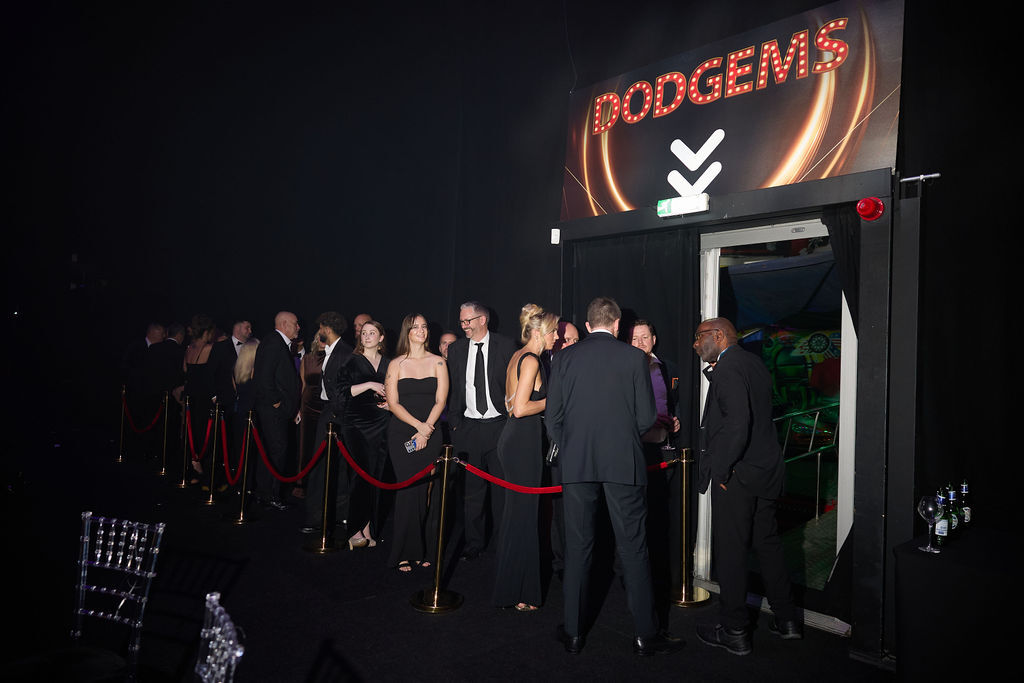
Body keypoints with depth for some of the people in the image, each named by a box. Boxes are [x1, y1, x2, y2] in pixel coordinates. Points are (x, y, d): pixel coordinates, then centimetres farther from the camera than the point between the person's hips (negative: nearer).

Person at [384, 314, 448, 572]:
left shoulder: (438, 363, 7)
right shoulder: (396, 364, 6)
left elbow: (440, 401, 1)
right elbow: (393, 403, 0)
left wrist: (425, 432, -9)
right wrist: (418, 425, -12)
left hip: (431, 432, 1)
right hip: (402, 433, -1)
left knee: (428, 489, 0)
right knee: (407, 490, -6)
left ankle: (425, 550, 11)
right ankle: (406, 552, 4)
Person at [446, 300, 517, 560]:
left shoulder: (505, 346, -2)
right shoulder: (456, 349, 7)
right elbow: (452, 389, 10)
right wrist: (455, 422, 4)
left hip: (499, 425, -2)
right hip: (468, 427, 3)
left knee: (502, 486, 4)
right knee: (472, 488, 7)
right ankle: (473, 543, 20)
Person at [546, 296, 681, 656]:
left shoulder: (564, 357, 3)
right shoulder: (634, 357, 0)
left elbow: (553, 417, 1)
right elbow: (646, 417, -1)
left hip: (576, 464, 2)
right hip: (623, 463, -1)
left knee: (577, 547, 9)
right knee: (633, 547, 7)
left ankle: (573, 633, 18)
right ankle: (646, 634, 15)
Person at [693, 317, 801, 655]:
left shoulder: (727, 369, -15)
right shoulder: (754, 363, 13)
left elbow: (737, 423, -25)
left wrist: (722, 470, -18)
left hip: (736, 476, -9)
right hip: (766, 471, 9)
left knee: (730, 551, 2)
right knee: (767, 543, 19)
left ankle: (733, 631, 13)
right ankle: (786, 619, 32)